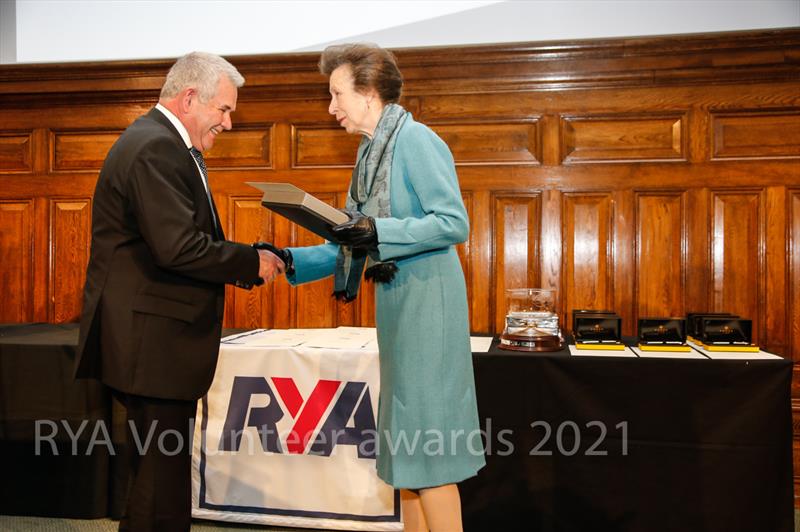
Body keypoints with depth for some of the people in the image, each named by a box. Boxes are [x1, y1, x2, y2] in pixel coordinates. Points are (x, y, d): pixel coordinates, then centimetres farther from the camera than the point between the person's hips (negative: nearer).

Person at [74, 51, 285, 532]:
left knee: (157, 470, 19)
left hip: (157, 341, 11)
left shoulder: (165, 145, 18)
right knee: (162, 475, -1)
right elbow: (178, 246, -25)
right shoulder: (155, 149, -17)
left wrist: (244, 265, 5)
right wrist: (251, 262, -13)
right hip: (151, 342, -11)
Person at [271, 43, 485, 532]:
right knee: (405, 439, 15)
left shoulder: (415, 140, -11)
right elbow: (354, 247, 17)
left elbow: (455, 223, -18)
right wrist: (293, 262, 9)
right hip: (396, 303, 9)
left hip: (426, 299, -9)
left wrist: (380, 232, -23)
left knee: (426, 437, -2)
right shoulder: (371, 151, 15)